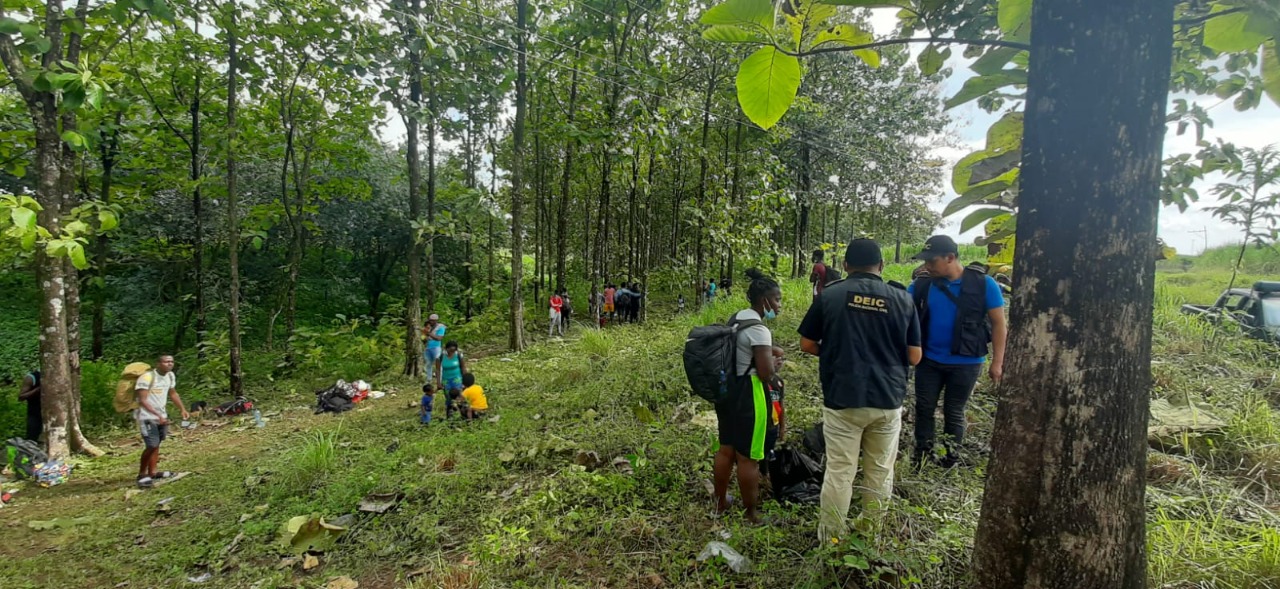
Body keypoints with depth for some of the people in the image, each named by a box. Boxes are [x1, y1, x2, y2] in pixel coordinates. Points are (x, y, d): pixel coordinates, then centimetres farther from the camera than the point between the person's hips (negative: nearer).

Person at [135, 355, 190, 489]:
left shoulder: (170, 376, 3)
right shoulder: (147, 377, -21)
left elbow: (173, 393, 18)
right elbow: (142, 400, -22)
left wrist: (183, 409, 12)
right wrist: (158, 415, -27)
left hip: (161, 415, 8)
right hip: (147, 416, -8)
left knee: (156, 444, 12)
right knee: (152, 446, -12)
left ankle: (152, 473, 21)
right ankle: (142, 474, 3)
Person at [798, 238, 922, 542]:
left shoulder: (830, 295, -4)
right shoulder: (903, 299, 0)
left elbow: (807, 345, 1)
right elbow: (914, 357, 3)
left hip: (842, 399, -2)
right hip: (888, 400, 2)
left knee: (839, 471, 7)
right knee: (880, 472, 16)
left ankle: (830, 537, 19)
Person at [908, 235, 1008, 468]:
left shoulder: (983, 284, -11)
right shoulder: (922, 284, -4)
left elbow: (998, 323, -7)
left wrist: (997, 362, -9)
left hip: (966, 363, -3)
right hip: (929, 360, 3)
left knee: (953, 412, 11)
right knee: (924, 408, 11)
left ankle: (951, 458, 29)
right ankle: (922, 455, 28)